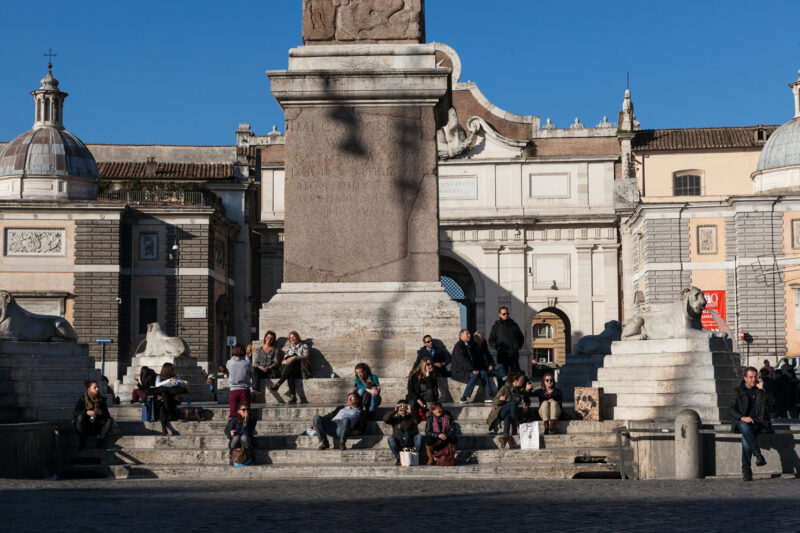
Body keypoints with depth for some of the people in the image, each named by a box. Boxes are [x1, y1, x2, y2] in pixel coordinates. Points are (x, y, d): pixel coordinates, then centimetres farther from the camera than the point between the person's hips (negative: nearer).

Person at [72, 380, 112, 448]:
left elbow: (107, 414, 0)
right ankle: (82, 443, -26)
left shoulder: (101, 399, -1)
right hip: (85, 427, -2)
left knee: (109, 420, -19)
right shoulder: (82, 399, -8)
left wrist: (101, 412, -23)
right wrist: (86, 412, -31)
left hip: (96, 427, 2)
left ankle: (100, 440, -18)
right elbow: (74, 413, -14)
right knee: (80, 416, -31)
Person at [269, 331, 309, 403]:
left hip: (299, 369, -3)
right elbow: (283, 361, 21)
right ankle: (292, 396, -51)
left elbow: (306, 356, -2)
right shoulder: (288, 349, 30)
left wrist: (295, 357, -19)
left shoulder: (303, 346, 17)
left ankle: (278, 384, -48)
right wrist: (284, 361, -6)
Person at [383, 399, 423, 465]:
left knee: (419, 436, -26)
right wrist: (394, 411, -20)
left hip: (411, 443, 0)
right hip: (399, 444, 0)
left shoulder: (411, 417, 6)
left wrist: (411, 412, -31)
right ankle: (398, 458, -19)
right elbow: (385, 419, -12)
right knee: (390, 439, -28)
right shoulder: (395, 418, 8)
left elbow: (418, 420, -17)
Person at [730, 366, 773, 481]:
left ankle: (746, 471, -32)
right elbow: (733, 409, 5)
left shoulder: (761, 390, 16)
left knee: (745, 439, -32)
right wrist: (743, 418, -13)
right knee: (745, 428, -39)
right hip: (742, 421, 0)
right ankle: (758, 455, -43)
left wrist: (762, 389, -5)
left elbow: (770, 404, 2)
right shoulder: (738, 391, 14)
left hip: (758, 422, 0)